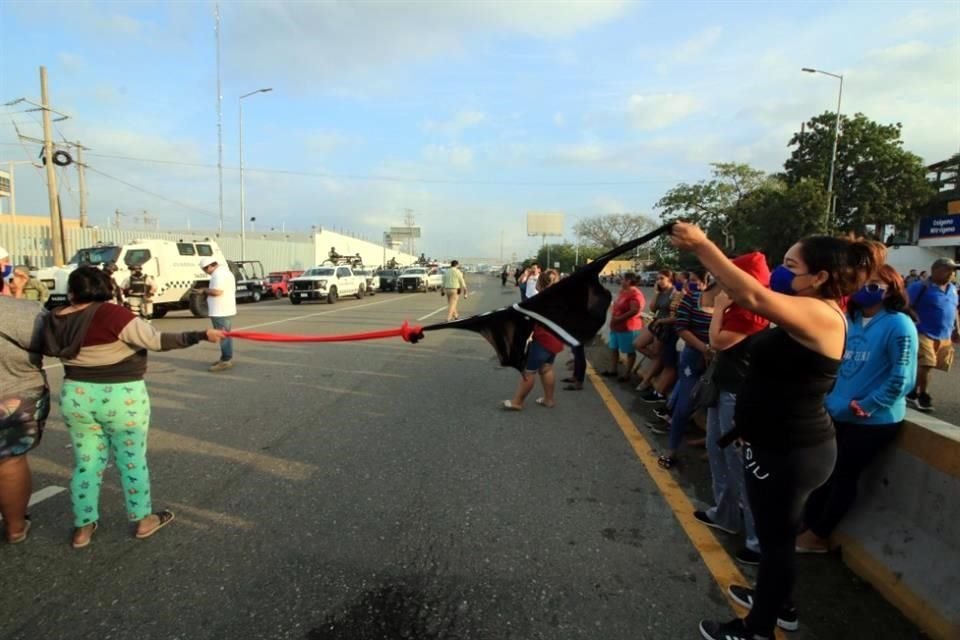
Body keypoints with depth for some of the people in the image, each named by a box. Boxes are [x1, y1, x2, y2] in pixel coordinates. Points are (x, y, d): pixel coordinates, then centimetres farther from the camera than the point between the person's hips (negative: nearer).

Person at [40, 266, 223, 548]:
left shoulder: (56, 321, 0)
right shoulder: (112, 314, -19)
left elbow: (51, 349, 18)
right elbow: (156, 340, -22)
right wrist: (202, 335, -22)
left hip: (76, 397, 5)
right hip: (122, 399, -5)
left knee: (86, 463, 17)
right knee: (133, 461, 10)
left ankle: (82, 528, 27)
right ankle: (143, 520, 23)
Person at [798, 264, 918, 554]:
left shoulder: (899, 325, -14)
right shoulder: (850, 320, 6)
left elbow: (902, 379, -17)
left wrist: (865, 406, -16)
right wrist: (831, 398, 4)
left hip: (875, 420, -6)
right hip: (838, 414, 6)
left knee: (844, 475, 8)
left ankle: (819, 536, 25)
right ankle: (807, 526, 27)